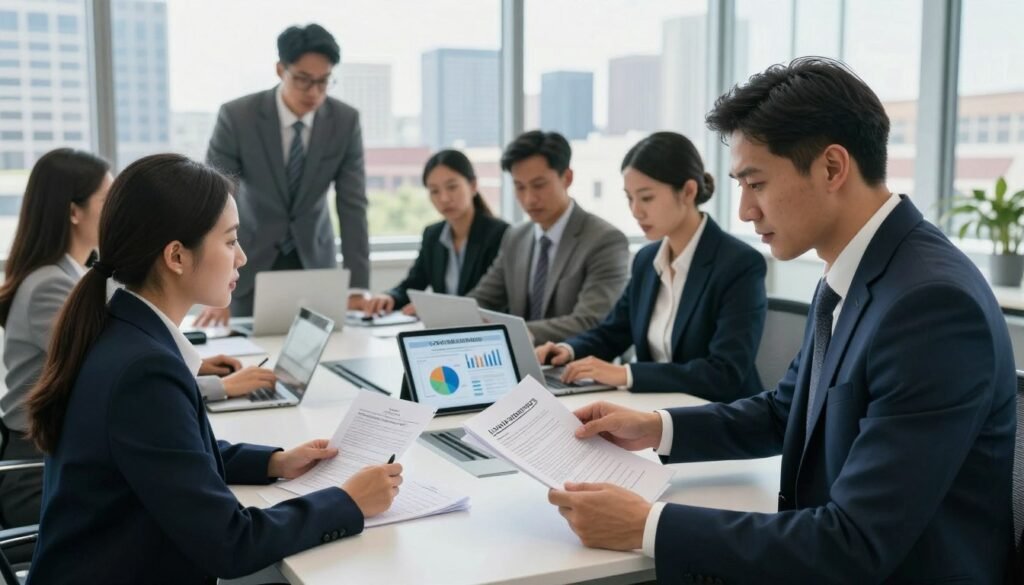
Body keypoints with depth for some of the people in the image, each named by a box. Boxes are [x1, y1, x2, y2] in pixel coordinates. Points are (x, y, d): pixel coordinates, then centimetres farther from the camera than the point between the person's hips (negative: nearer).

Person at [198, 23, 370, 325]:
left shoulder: (346, 121, -12)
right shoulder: (236, 116, -19)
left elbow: (352, 206, -12)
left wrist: (357, 288, -21)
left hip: (314, 260, 2)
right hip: (251, 261, -2)